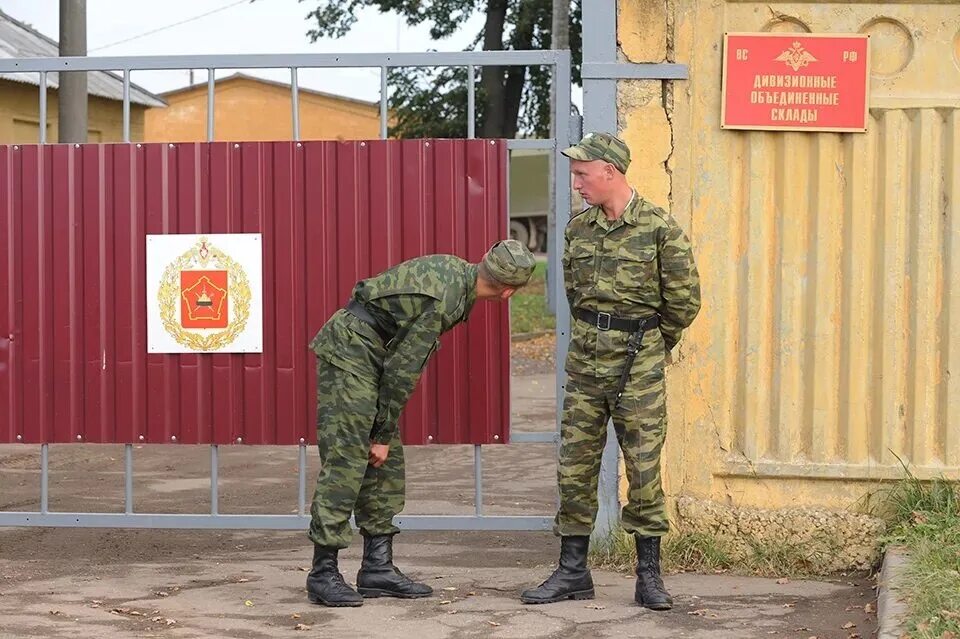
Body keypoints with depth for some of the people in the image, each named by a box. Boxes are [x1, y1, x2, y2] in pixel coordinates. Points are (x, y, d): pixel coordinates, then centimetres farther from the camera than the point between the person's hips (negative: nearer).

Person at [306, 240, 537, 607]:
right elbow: (403, 369, -18)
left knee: (386, 465, 9)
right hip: (349, 351, -10)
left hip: (370, 353, 10)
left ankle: (378, 567, 11)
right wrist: (382, 434, -10)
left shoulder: (456, 270, 5)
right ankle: (323, 574, -8)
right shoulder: (444, 301, -23)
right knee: (345, 462, -11)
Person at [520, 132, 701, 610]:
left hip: (638, 365, -5)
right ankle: (572, 572, 15)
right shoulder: (578, 228, 6)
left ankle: (649, 575, 10)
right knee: (575, 466, 6)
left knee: (644, 468, 0)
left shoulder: (659, 228, -9)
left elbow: (684, 299, -2)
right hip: (585, 360, 5)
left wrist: (652, 346, 9)